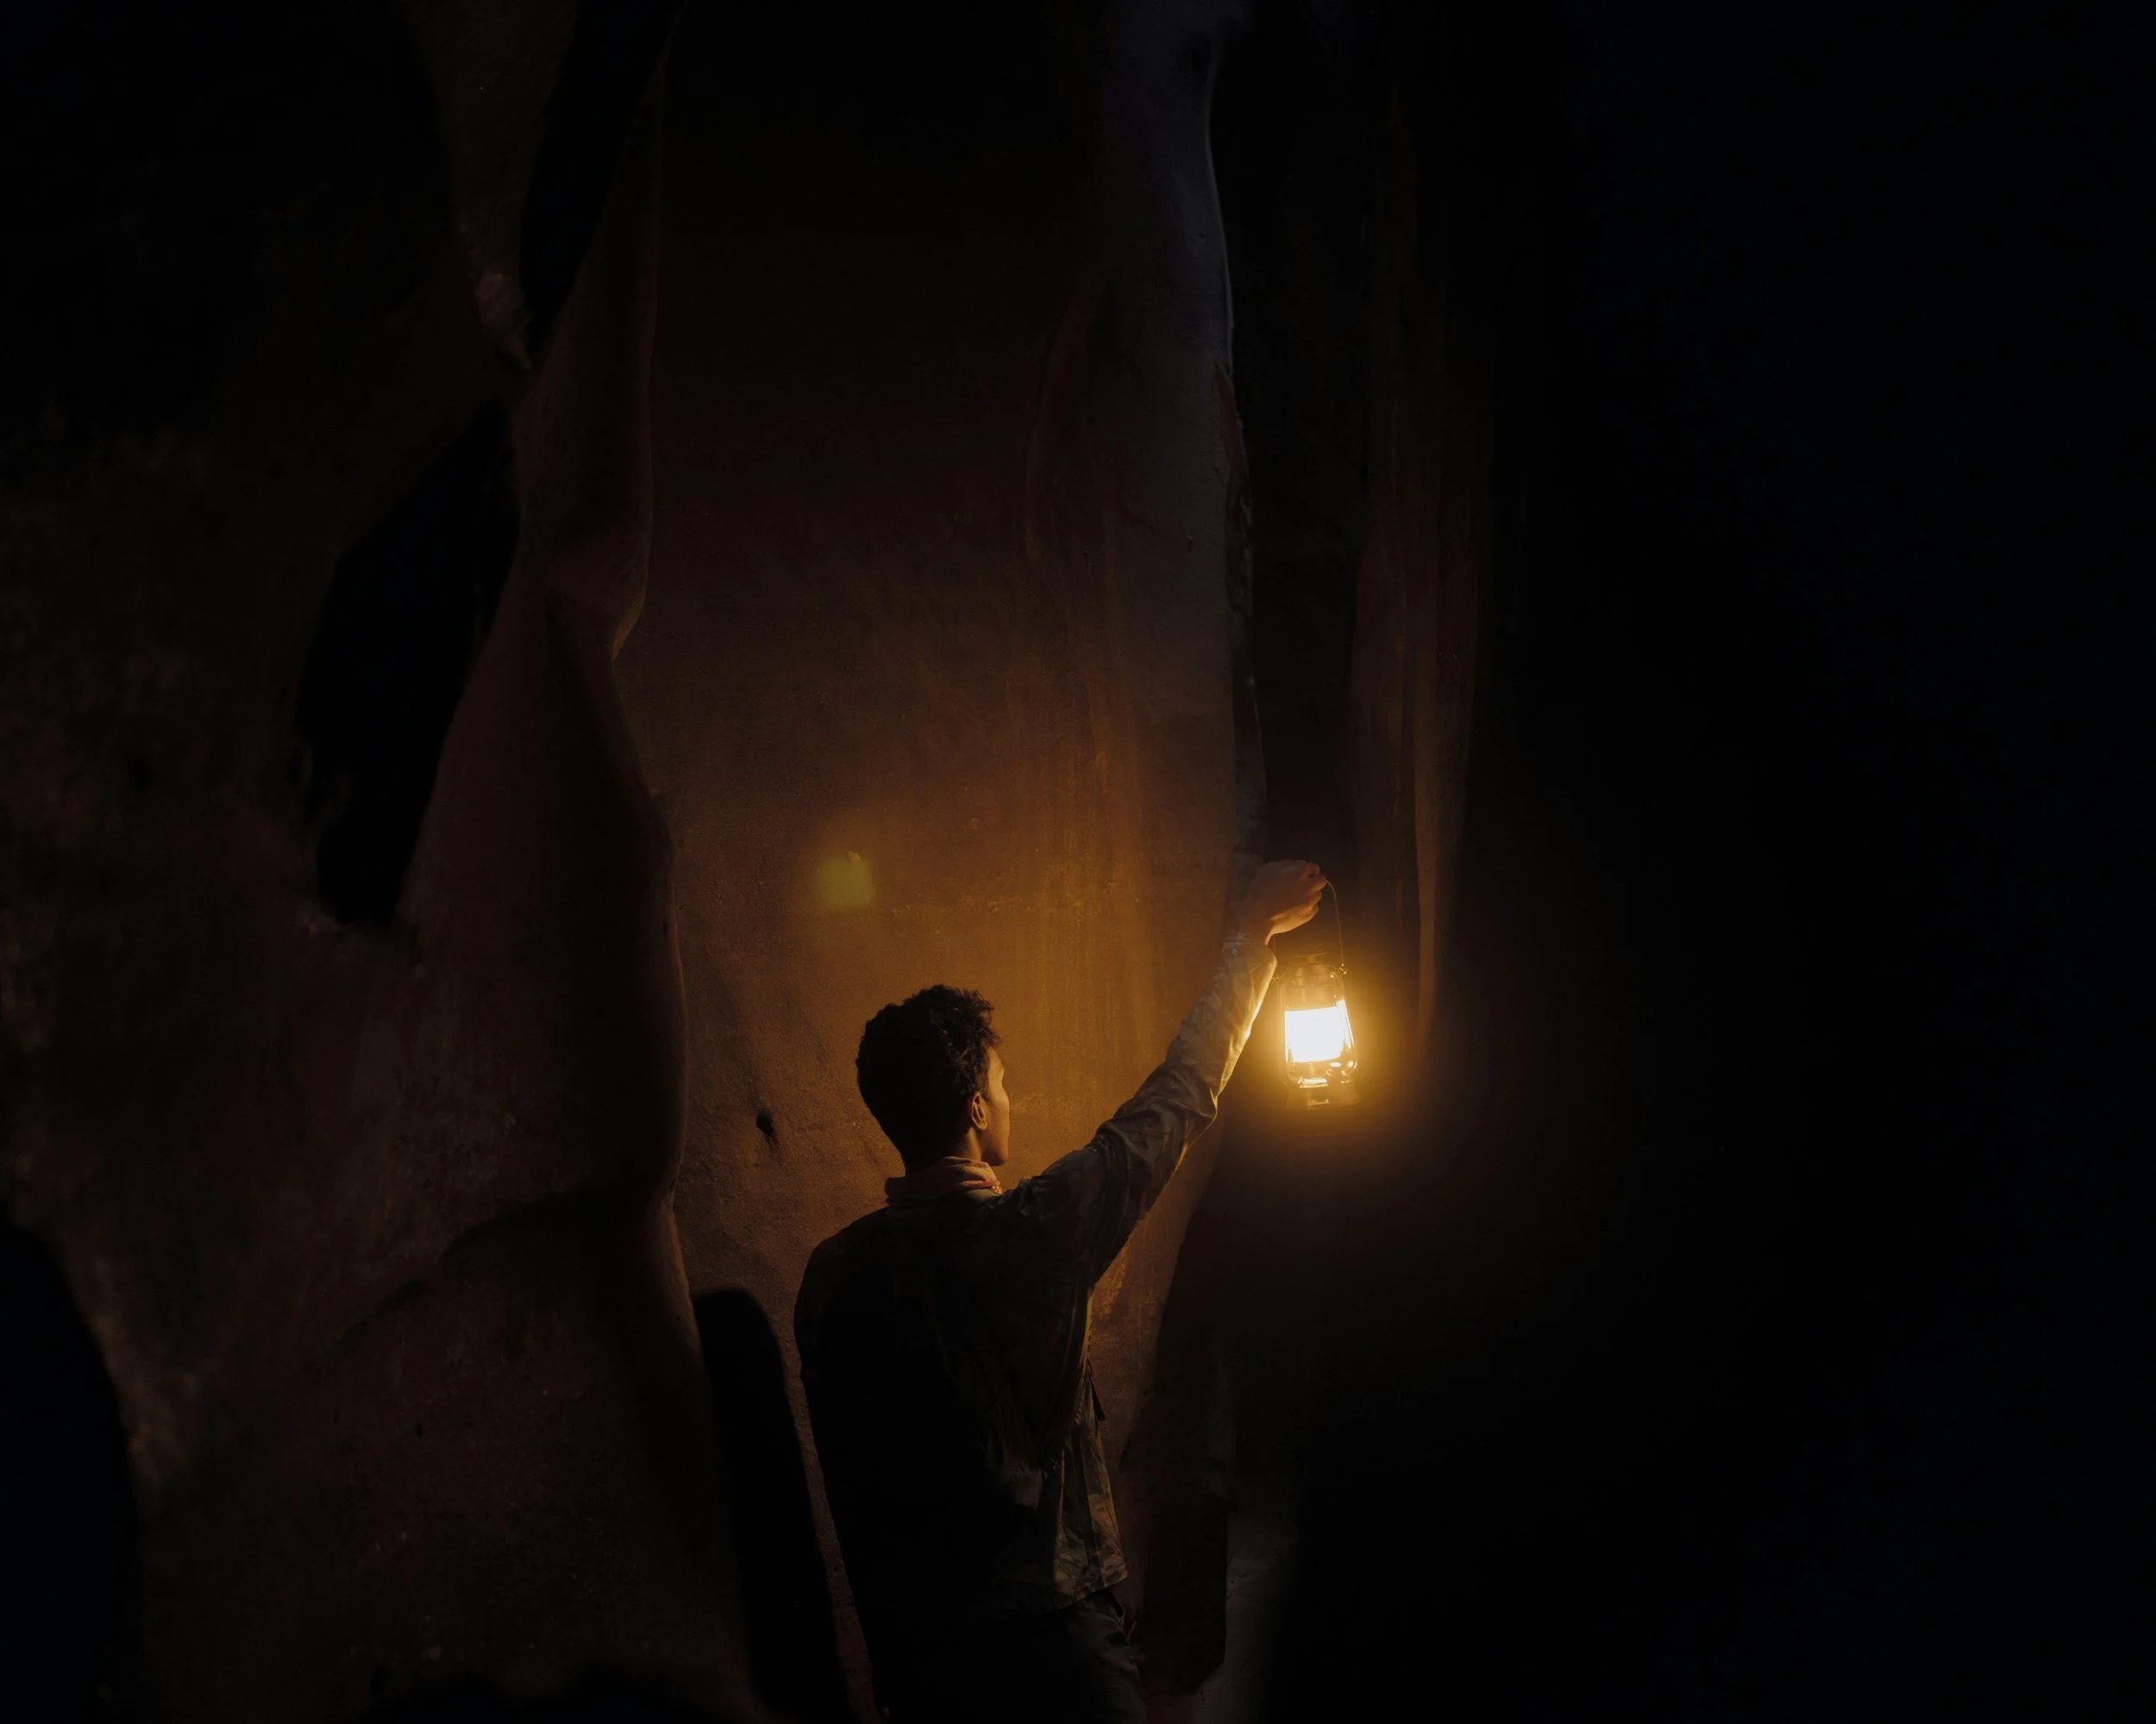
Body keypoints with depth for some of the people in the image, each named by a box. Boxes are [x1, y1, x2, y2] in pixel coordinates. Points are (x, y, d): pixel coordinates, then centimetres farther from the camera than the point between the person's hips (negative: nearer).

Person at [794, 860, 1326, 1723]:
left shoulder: (831, 1274, -3)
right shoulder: (1028, 1235, -18)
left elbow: (849, 1479, 6)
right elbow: (1176, 1099, -6)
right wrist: (1250, 935, 7)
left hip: (913, 1649, 6)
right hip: (1048, 1639, -6)